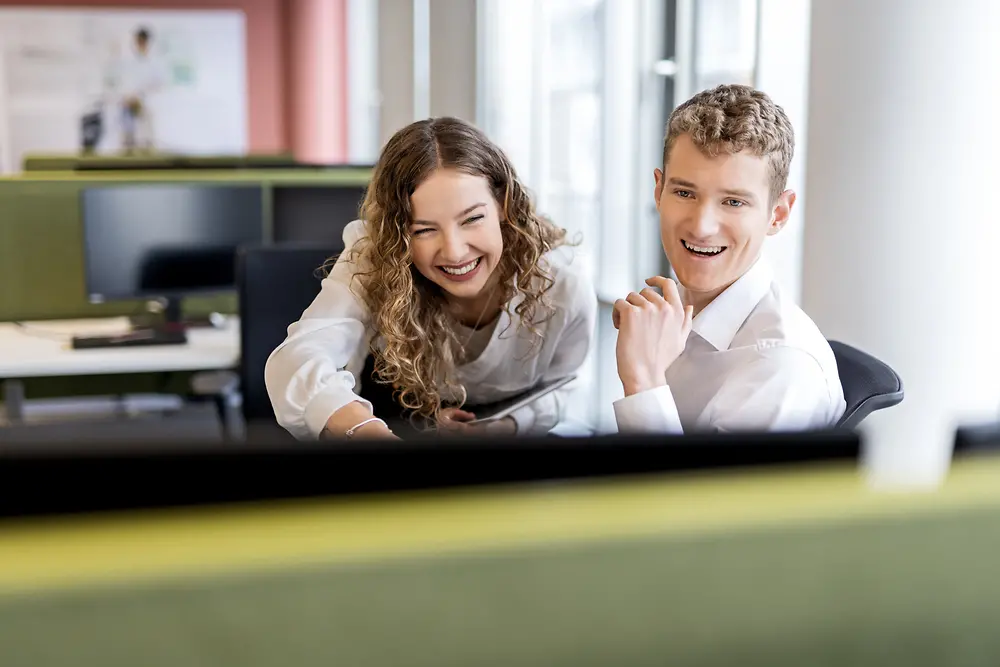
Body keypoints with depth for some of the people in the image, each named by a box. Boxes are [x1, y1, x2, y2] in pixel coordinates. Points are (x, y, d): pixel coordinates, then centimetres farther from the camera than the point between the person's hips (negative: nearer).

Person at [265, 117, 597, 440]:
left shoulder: (564, 286, -23)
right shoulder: (371, 263, -27)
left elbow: (555, 390, -6)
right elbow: (299, 359, -43)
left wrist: (509, 425, -29)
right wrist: (368, 431, -64)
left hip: (506, 447, 1)